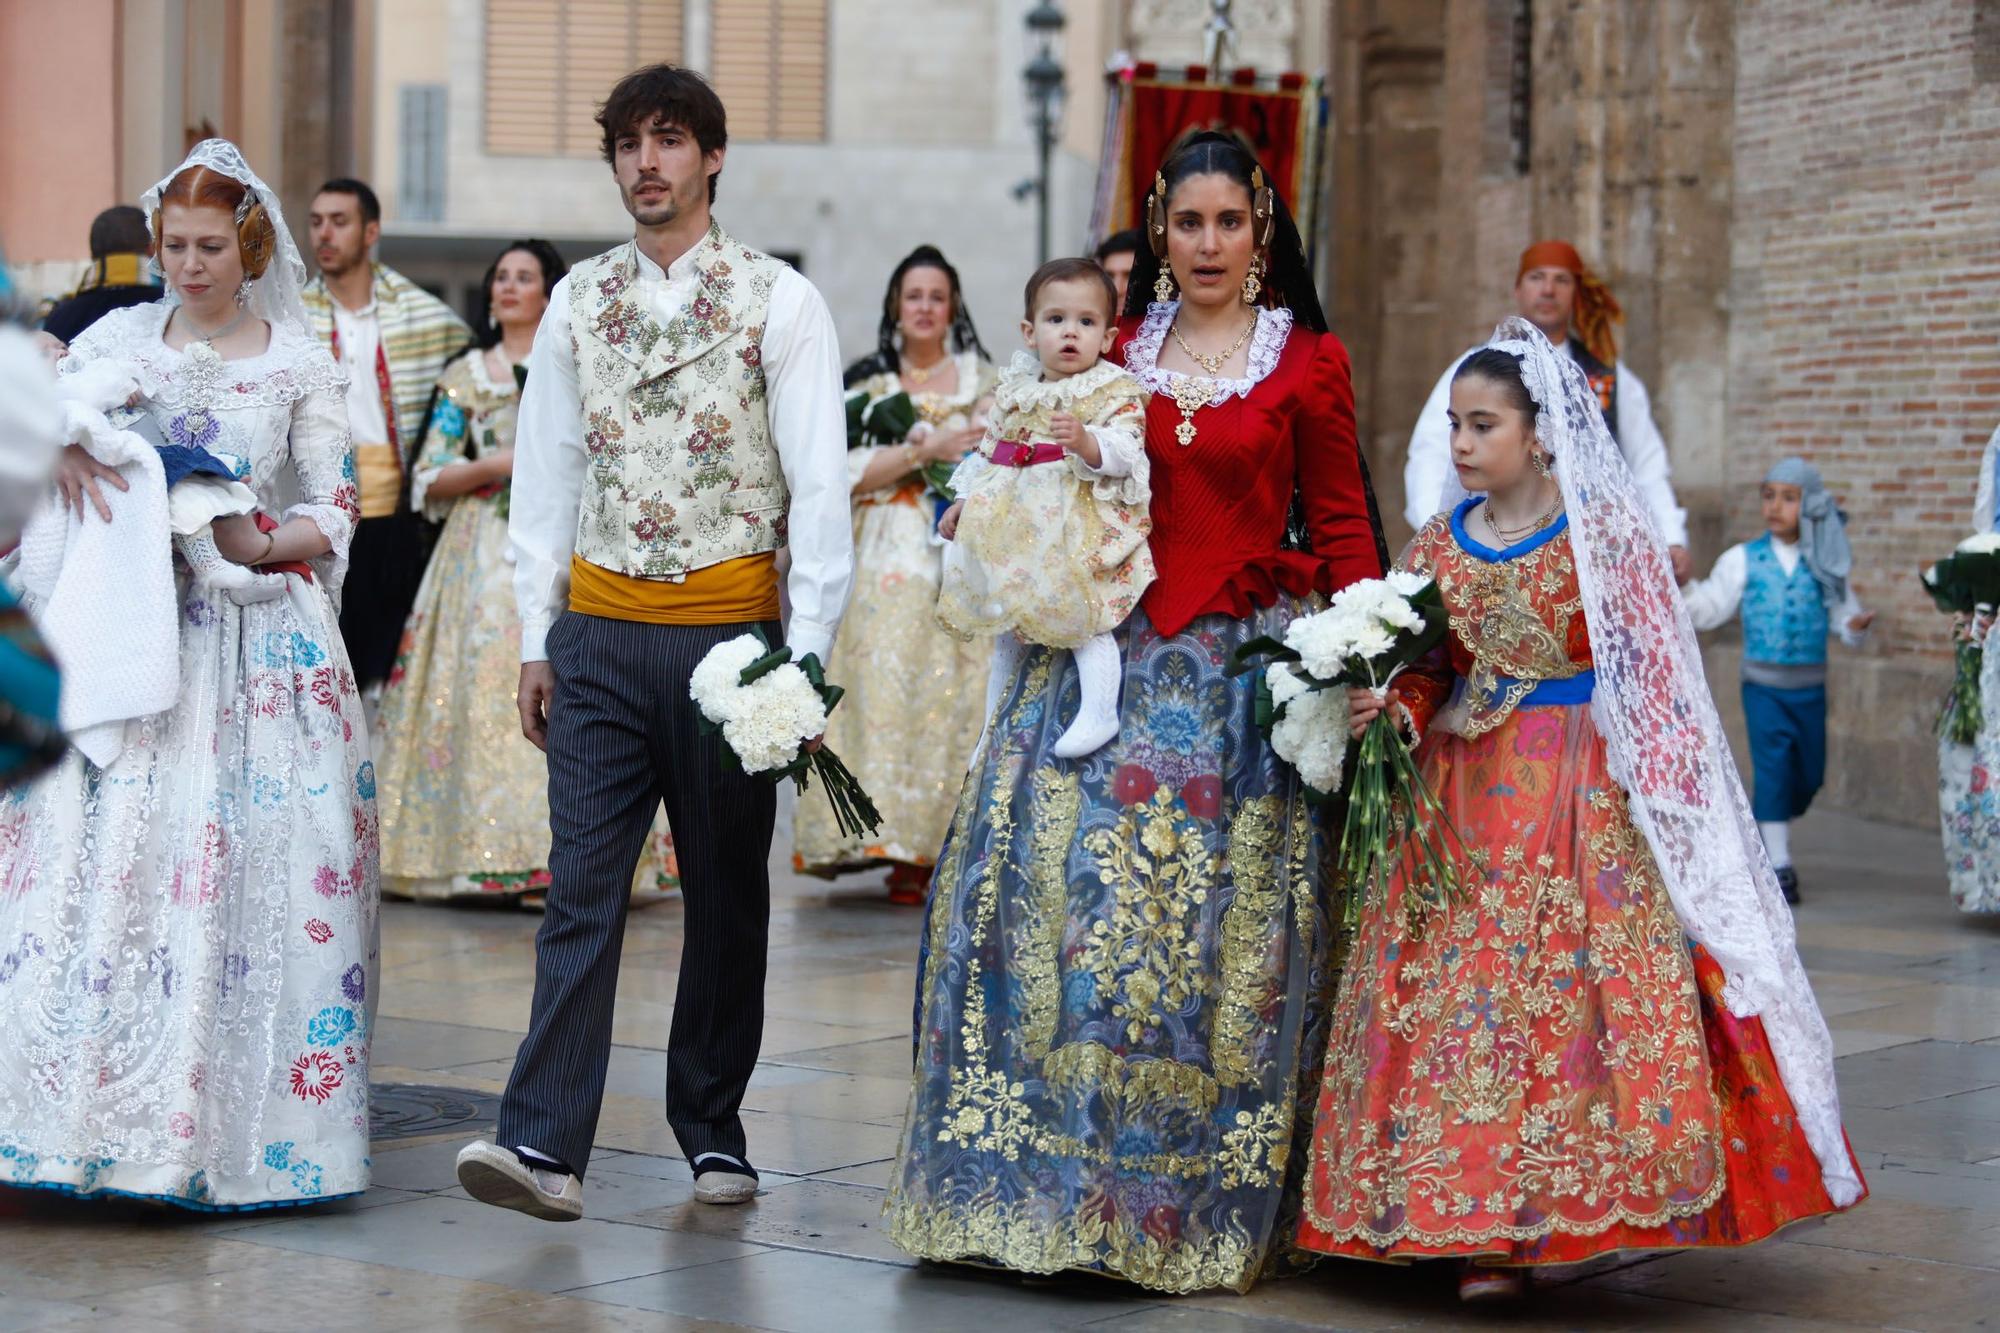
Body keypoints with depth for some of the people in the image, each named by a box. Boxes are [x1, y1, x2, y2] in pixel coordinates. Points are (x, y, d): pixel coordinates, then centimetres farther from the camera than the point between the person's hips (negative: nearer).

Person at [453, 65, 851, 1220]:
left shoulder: (778, 301, -1)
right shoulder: (578, 301, 10)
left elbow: (819, 484, -4)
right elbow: (547, 472, 12)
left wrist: (807, 652, -10)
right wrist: (536, 640, 8)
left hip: (726, 633, -2)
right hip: (597, 634, 2)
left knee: (728, 892, 7)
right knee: (583, 887, -5)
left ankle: (714, 1131, 20)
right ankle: (546, 1145, -10)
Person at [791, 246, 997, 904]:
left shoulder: (981, 380, 12)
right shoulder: (868, 381, 11)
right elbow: (847, 472, 0)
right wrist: (925, 453, -10)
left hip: (960, 561, 0)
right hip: (887, 565, 0)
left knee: (953, 697, -6)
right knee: (885, 692, -10)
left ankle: (939, 845, -3)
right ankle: (896, 843, -9)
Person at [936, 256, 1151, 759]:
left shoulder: (1115, 389, -6)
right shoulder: (1014, 388, 11)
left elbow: (1125, 452, -19)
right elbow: (989, 451, 22)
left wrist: (1087, 442, -36)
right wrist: (965, 499, 17)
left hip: (1080, 525, -6)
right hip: (1012, 521, 6)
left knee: (1083, 618, -18)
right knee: (1006, 632, 14)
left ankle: (1099, 712, -8)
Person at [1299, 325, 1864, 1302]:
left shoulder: (1605, 534, -5)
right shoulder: (1441, 543, 8)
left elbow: (1654, 673, -4)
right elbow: (1428, 668, 11)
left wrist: (1654, 787, -9)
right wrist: (1392, 705, -9)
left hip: (1586, 797, -4)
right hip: (1466, 793, 4)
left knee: (1588, 992, -8)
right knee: (1459, 997, 0)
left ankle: (1593, 1204, 3)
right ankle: (1487, 1235, 6)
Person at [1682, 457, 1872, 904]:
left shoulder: (1826, 564, 3)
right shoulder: (1743, 560, 0)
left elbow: (1843, 617, 4)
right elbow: (1708, 610, 3)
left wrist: (1857, 626, -18)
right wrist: (1683, 585, -14)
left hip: (1810, 686, 2)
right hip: (1763, 683, -2)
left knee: (1809, 775, 9)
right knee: (1772, 765, -11)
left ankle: (1768, 834, 34)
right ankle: (1777, 866, -4)